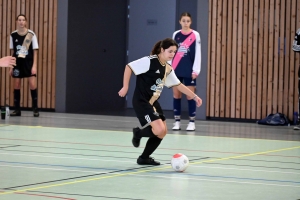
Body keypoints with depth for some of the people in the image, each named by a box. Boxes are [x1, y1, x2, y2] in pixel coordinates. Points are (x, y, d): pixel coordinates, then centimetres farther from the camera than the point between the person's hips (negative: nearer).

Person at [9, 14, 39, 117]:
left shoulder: (31, 34, -5)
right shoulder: (13, 35, 2)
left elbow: (35, 51, -3)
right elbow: (12, 52, 10)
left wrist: (34, 66, -9)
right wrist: (11, 67, 7)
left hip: (29, 62, -3)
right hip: (17, 63, 3)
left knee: (33, 85, -9)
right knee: (16, 86, 3)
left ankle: (35, 109, 1)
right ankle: (17, 110, 10)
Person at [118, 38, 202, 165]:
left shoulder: (168, 68, 9)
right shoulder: (150, 61, -16)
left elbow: (178, 85, 19)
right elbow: (129, 67, -13)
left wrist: (194, 96, 15)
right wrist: (125, 87, -14)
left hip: (153, 103, 9)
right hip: (141, 101, -9)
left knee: (162, 132, 9)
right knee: (159, 130, -20)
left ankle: (144, 158, 23)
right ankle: (138, 133, 10)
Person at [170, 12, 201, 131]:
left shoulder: (195, 35, -2)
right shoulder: (176, 35, 7)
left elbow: (198, 53, -4)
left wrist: (196, 70, -9)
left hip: (189, 70, -3)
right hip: (176, 70, 3)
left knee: (190, 95, 0)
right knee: (176, 95, 5)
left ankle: (192, 122, 7)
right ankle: (177, 121, 11)